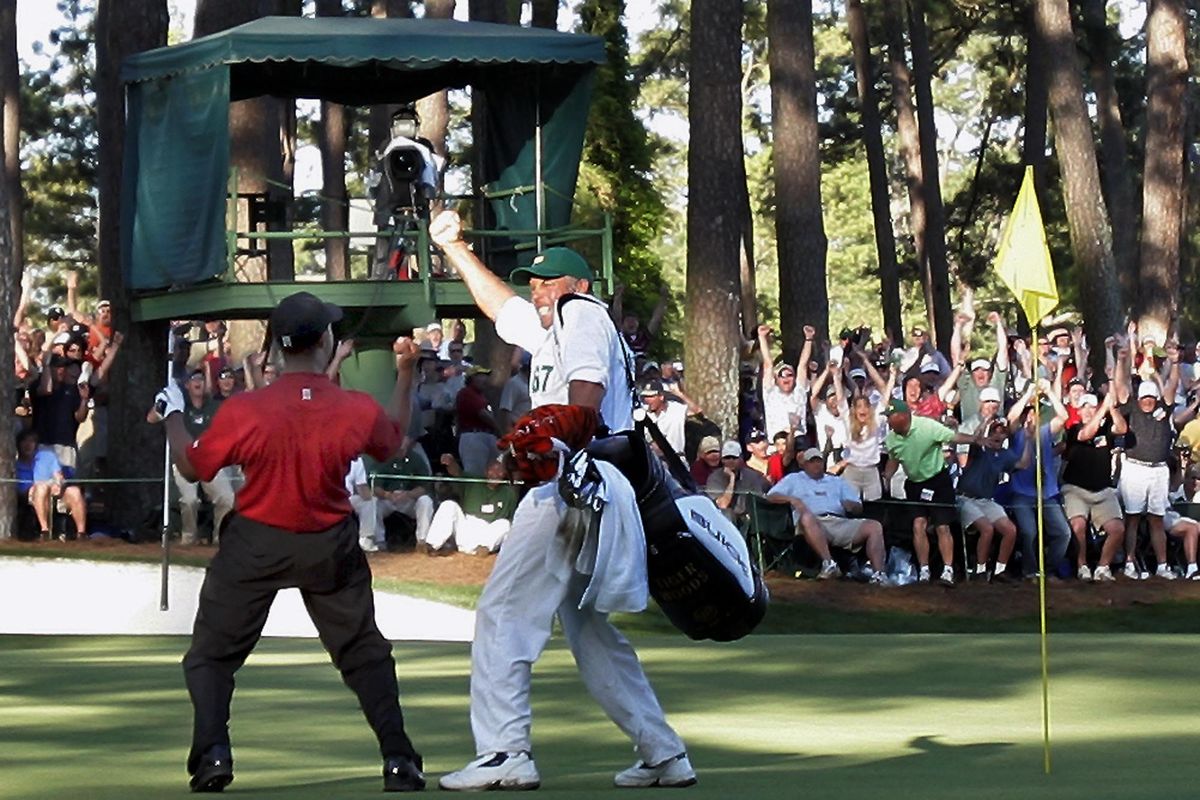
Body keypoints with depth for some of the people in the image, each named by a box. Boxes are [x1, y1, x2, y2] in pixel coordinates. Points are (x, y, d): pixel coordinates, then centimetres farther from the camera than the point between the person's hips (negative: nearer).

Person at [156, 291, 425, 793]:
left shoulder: (244, 411, -19)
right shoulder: (358, 411, -14)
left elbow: (191, 467, -5)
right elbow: (393, 440, 10)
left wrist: (172, 414, 11)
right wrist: (405, 375, 19)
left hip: (255, 547, -2)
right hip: (331, 547, 2)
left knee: (212, 653, 11)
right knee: (364, 653, 15)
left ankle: (212, 753, -6)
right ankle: (398, 760, 8)